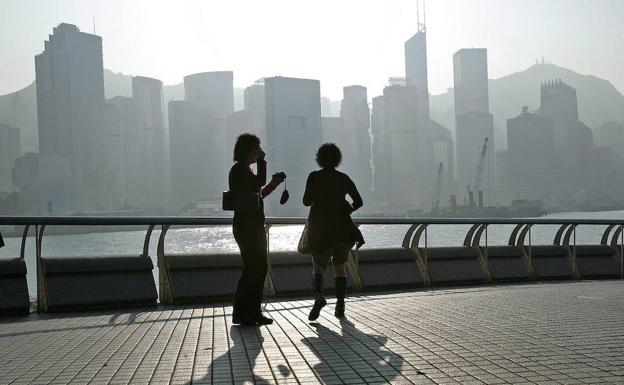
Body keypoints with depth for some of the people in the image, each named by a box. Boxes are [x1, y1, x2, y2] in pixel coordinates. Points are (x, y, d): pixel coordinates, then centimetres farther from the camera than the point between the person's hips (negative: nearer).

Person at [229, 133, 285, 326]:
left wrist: (274, 182, 11)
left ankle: (253, 313, 16)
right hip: (245, 226, -10)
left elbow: (259, 193, 24)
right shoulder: (238, 170, -10)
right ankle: (242, 314, -1)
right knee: (252, 269, -8)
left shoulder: (246, 170, 19)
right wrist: (262, 160, -7)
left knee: (259, 268, 10)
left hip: (255, 226, 10)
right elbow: (259, 182, -20)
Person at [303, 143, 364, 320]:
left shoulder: (314, 176, -4)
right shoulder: (343, 178, 1)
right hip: (341, 229, 1)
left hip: (319, 229, -1)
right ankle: (340, 305, 8)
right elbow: (358, 201, -1)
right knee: (339, 266, 17)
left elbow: (306, 201, -2)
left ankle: (318, 296, -18)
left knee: (318, 267, 11)